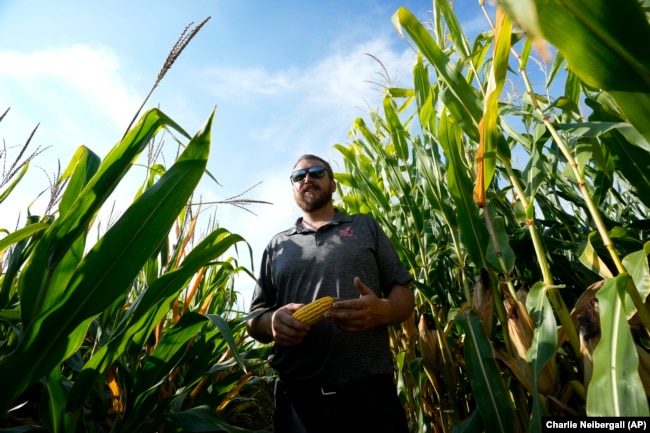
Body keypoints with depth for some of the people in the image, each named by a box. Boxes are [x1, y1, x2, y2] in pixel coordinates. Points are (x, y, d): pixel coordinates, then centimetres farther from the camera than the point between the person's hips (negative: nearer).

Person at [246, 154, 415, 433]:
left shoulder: (365, 226, 9)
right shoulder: (277, 245, 13)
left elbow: (404, 294, 6)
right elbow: (254, 318, 11)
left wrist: (382, 310, -17)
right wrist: (272, 322, -13)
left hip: (370, 391, -1)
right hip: (298, 396, 2)